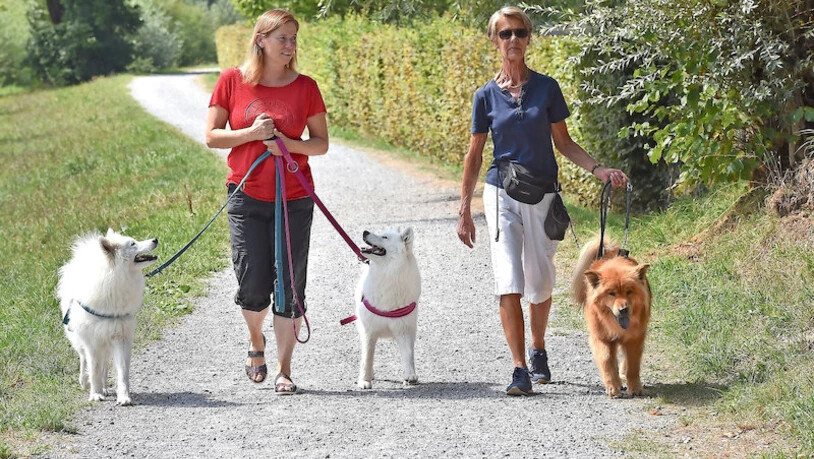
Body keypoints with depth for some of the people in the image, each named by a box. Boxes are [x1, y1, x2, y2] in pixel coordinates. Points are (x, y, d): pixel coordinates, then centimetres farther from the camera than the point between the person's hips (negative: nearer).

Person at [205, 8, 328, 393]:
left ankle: (284, 368, 10)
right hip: (247, 198, -1)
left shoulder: (305, 87, 0)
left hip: (294, 199, 1)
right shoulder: (232, 81, -1)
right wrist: (251, 134, -15)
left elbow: (321, 143, 4)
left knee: (290, 286, 0)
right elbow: (211, 137, 0)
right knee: (253, 286, -3)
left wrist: (288, 143, -15)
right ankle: (256, 342, 29)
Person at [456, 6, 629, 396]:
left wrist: (599, 169, -7)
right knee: (509, 283, -13)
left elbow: (564, 143, 8)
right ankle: (520, 370, -13)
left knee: (540, 283, 8)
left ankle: (538, 350, 34)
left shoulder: (547, 88, 2)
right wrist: (464, 210, 3)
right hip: (502, 194, -1)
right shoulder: (487, 96, 2)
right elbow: (474, 155, 6)